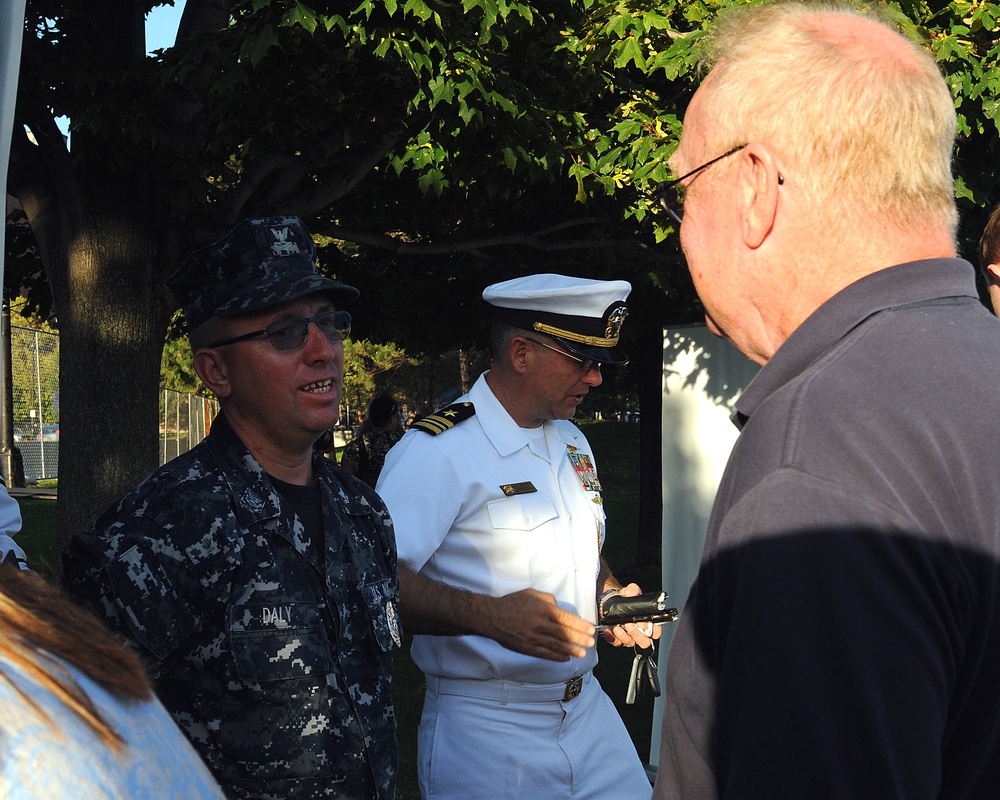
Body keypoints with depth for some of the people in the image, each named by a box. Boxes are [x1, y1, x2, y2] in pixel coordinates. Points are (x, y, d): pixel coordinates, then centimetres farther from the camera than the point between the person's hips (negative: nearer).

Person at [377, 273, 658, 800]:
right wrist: (488, 615, -34)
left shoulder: (573, 444, 13)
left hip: (587, 714, 7)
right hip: (486, 732, -7)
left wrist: (612, 596, 4)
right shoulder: (436, 451, -16)